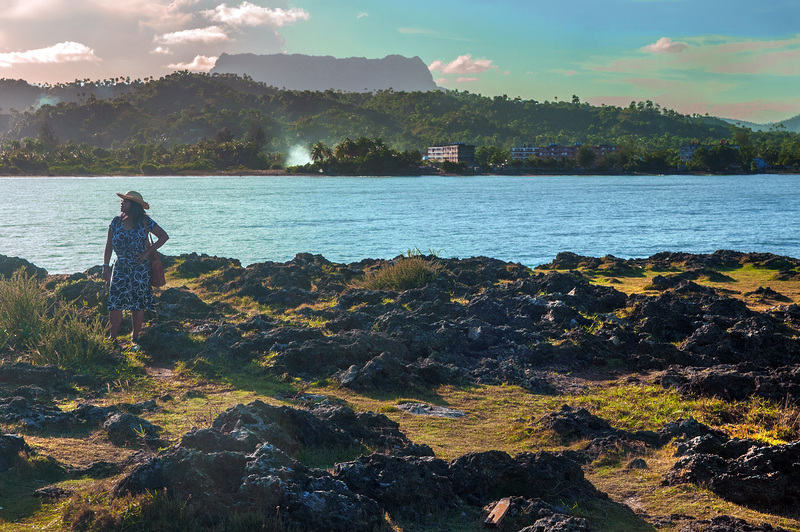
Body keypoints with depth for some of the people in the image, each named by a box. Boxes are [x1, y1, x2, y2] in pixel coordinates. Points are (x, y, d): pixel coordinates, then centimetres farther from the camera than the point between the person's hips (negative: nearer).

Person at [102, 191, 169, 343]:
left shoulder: (144, 222, -6)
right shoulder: (116, 221, 3)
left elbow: (163, 236, 0)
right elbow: (109, 245, 8)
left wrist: (147, 252, -8)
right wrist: (106, 265, -1)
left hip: (140, 269, -2)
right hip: (120, 268, 2)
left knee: (138, 304, 4)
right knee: (115, 303, -6)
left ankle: (135, 337, 17)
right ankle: (112, 339, 1)